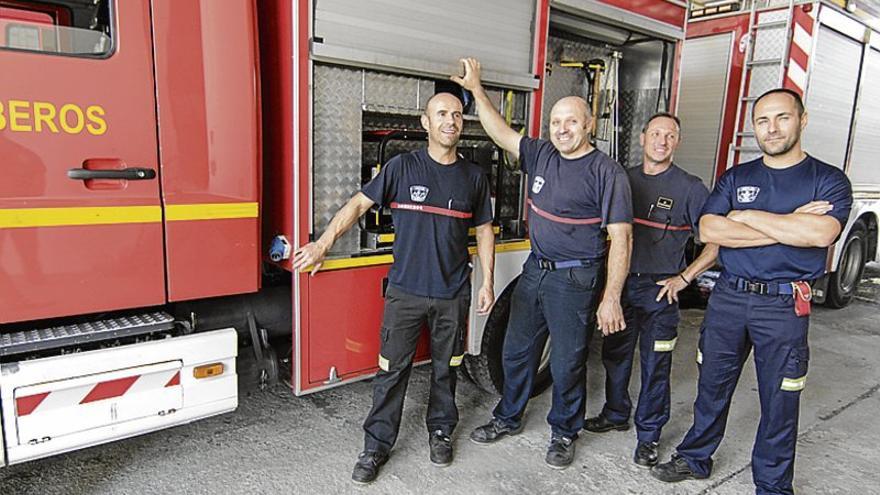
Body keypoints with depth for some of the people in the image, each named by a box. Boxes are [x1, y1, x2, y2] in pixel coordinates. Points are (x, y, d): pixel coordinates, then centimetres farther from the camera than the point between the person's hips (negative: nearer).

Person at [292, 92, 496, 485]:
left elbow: (484, 232, 10)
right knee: (392, 371, 4)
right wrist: (324, 243, -13)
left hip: (453, 295, 2)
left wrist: (487, 283, 6)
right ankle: (377, 446, 19)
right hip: (405, 291, -2)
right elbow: (359, 203, -3)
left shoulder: (474, 177, 4)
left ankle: (440, 431, 36)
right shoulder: (402, 167, -3)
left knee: (445, 368, 15)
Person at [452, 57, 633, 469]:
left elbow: (620, 238, -16)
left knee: (567, 363, 8)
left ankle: (564, 433, 30)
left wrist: (611, 297, -20)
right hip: (535, 270, 6)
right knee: (516, 352, 17)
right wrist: (476, 89, 0)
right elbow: (500, 133, 8)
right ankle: (508, 418, 37)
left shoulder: (606, 172, -13)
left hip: (575, 280, -6)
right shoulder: (541, 155, 5)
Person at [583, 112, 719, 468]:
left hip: (660, 290, -4)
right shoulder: (624, 179, 6)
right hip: (620, 283, 4)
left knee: (655, 365, 5)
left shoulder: (690, 188, -6)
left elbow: (717, 241, -7)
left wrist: (683, 278, -12)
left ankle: (648, 435, 20)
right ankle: (616, 414, 36)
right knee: (615, 354, 16)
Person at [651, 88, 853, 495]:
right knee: (712, 386, 15)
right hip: (728, 297, 3)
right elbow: (708, 230, -10)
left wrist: (747, 217, -13)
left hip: (784, 305, -2)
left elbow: (820, 233, -22)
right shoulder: (736, 177, 7)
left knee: (779, 401, 9)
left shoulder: (828, 180, -1)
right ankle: (695, 458, 34)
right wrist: (788, 227, -14)